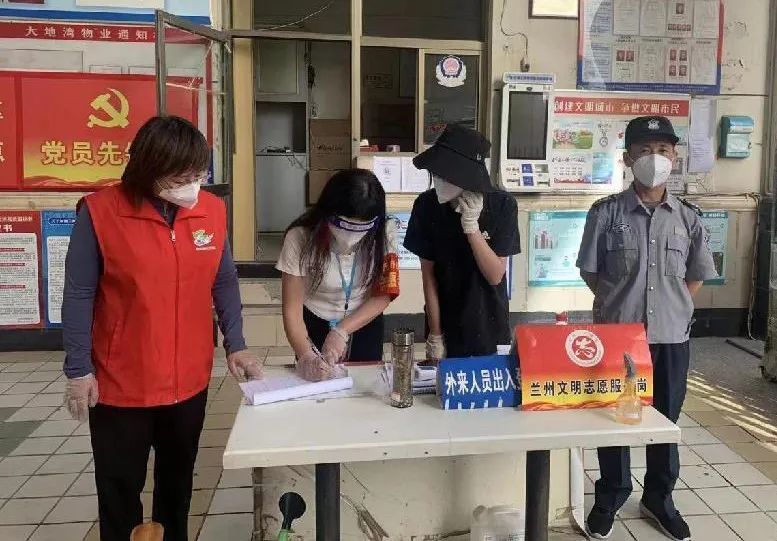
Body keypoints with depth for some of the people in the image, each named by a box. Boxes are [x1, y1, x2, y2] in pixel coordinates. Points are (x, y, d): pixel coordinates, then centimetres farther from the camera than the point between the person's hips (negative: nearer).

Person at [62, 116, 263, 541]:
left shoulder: (212, 210, -5)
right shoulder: (100, 212, -15)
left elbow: (224, 282, 5)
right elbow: (79, 295, -9)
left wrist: (235, 345, 1)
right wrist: (78, 369, -8)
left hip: (189, 379, 3)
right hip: (120, 382, -3)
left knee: (177, 479, 21)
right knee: (120, 488, 14)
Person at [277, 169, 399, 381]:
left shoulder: (384, 233, -22)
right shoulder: (300, 238, -28)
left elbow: (383, 295, -14)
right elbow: (292, 311, -26)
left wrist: (342, 331, -25)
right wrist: (306, 357, -41)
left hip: (365, 323, 2)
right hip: (314, 327, -1)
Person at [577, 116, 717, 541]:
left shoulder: (688, 217, 2)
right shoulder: (606, 212, -6)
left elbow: (697, 275, 12)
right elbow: (589, 271, 0)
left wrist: (675, 306, 3)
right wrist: (619, 303, -2)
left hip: (671, 334, 3)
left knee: (666, 419, 14)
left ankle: (658, 499, 34)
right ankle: (610, 498, 28)